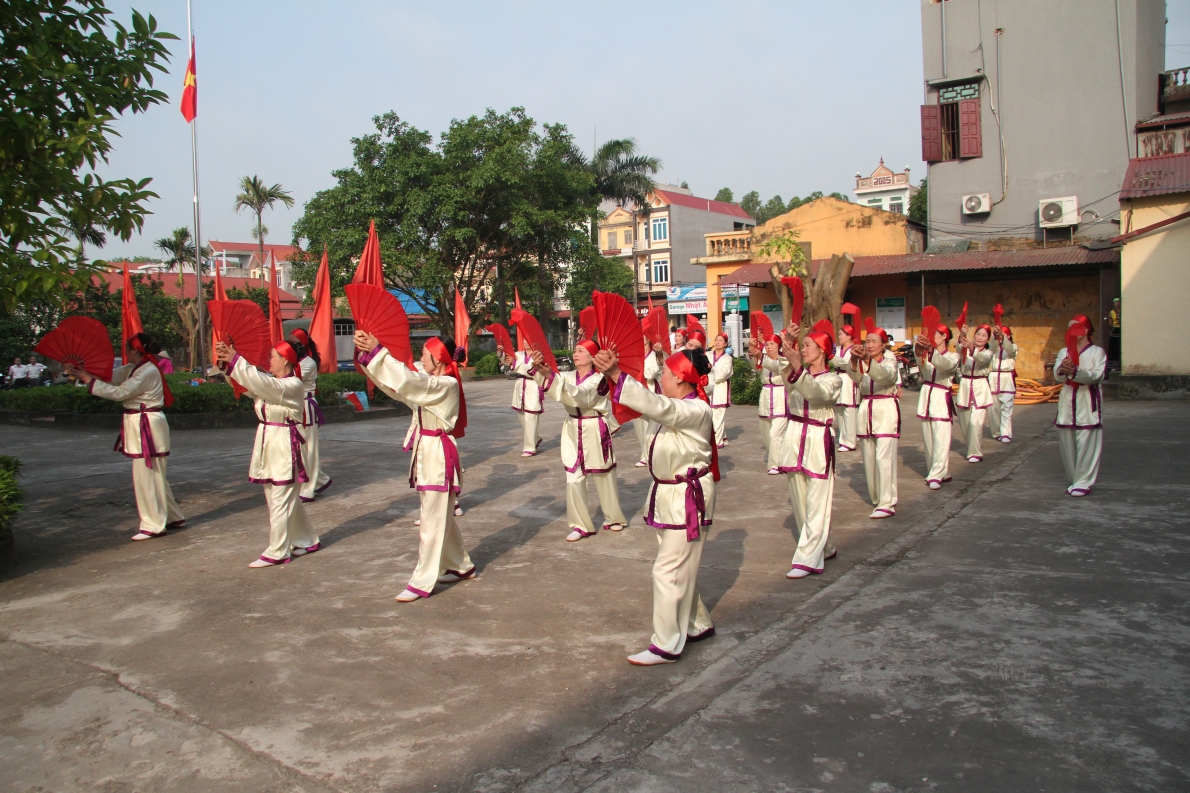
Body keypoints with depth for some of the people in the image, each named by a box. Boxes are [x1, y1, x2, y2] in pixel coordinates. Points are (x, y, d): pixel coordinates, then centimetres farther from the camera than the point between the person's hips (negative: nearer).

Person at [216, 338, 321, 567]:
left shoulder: (293, 385, -14)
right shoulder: (271, 383, 13)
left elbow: (261, 383, -27)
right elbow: (246, 384, 7)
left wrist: (235, 360, -24)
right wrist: (226, 362, -8)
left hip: (285, 447, -9)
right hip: (268, 444, 9)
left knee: (280, 501, -4)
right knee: (290, 498, 15)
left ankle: (276, 553, 3)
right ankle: (308, 540, 27)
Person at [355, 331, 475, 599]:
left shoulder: (447, 385, -16)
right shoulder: (430, 383, 12)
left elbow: (408, 380, -30)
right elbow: (395, 384, 6)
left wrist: (377, 351, -27)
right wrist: (367, 352, -5)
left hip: (439, 458, -10)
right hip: (426, 455, 10)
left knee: (432, 523, -2)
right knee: (443, 519, 18)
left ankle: (421, 582, 4)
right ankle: (461, 567, 32)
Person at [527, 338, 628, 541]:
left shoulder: (599, 379, -14)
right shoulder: (568, 376, 3)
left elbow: (578, 395, -31)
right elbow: (549, 384, -15)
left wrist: (551, 376, -43)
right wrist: (538, 368, -37)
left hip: (595, 432, -5)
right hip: (573, 432, 5)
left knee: (603, 478, 10)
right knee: (573, 479, 2)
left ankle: (613, 518, 30)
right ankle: (580, 525, 12)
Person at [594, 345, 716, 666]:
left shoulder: (696, 411, -20)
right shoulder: (675, 407, 10)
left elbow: (657, 406, -35)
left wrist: (617, 375, -41)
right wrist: (613, 372, -1)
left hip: (688, 500, -10)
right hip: (669, 495, 10)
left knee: (669, 571, -5)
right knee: (681, 567, 18)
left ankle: (667, 645, 4)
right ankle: (698, 625, 34)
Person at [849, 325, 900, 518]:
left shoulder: (890, 361, -3)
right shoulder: (862, 361, 7)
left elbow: (885, 375, -29)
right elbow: (855, 377, -17)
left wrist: (867, 360, -47)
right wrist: (854, 360, -39)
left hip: (886, 410, -5)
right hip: (866, 410, 5)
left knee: (884, 458, -11)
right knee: (869, 459, 8)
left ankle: (887, 504, -9)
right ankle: (877, 499, 23)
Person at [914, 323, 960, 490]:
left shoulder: (953, 357, 0)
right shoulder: (926, 354, 8)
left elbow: (945, 364, -26)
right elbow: (918, 354, -18)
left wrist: (931, 350, -46)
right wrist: (919, 346, -44)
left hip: (941, 399, -5)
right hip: (925, 397, 5)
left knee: (940, 440, -10)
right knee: (928, 439, 8)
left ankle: (936, 475, -8)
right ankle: (942, 473, 19)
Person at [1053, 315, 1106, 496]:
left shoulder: (1097, 352, 2)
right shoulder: (1064, 352, 13)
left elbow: (1097, 376, -14)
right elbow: (1057, 376, -4)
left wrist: (1076, 371, -31)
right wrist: (1062, 370, -28)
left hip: (1088, 401, -4)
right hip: (1067, 399, 4)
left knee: (1087, 445, -6)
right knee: (1067, 444, 7)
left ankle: (1083, 483, 0)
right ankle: (1075, 480, 19)